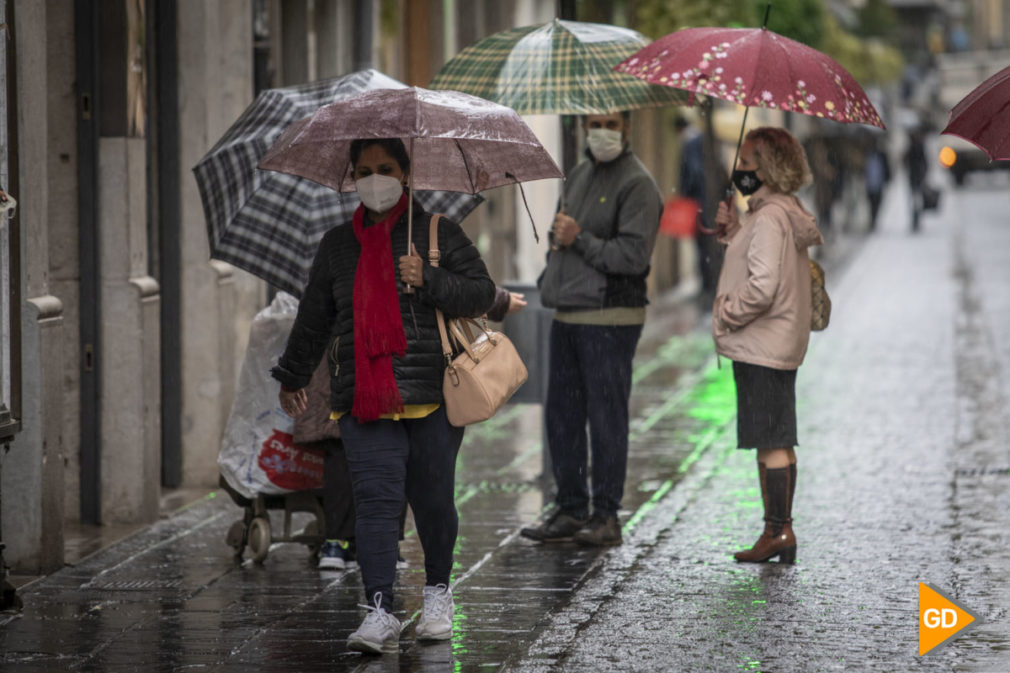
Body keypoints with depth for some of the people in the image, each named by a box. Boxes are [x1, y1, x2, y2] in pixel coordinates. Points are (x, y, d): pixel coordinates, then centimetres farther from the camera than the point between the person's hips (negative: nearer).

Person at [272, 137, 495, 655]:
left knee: (432, 500, 4)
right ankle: (380, 613, -17)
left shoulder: (437, 233, 6)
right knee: (376, 499, -11)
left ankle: (438, 591, 29)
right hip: (363, 397, 2)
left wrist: (428, 280, -14)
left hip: (432, 396, -2)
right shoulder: (337, 245, 16)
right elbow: (313, 318, 27)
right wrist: (292, 377, 35)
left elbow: (481, 293, 1)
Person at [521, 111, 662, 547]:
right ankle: (570, 510, 16)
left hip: (610, 318, -8)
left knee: (606, 415, -4)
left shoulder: (637, 184, -8)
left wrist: (580, 240, -13)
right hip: (567, 314, 8)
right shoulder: (578, 176, 18)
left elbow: (633, 256, -16)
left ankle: (606, 516, 2)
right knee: (561, 413, 9)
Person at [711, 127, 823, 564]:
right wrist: (733, 231, 11)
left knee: (770, 443, -6)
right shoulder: (787, 212, 14)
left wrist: (727, 315, -13)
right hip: (783, 347, 10)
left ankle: (779, 531, -3)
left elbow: (763, 286, -25)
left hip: (761, 348, -10)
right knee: (778, 442, 13)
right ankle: (780, 531, 19)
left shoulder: (770, 217, -18)